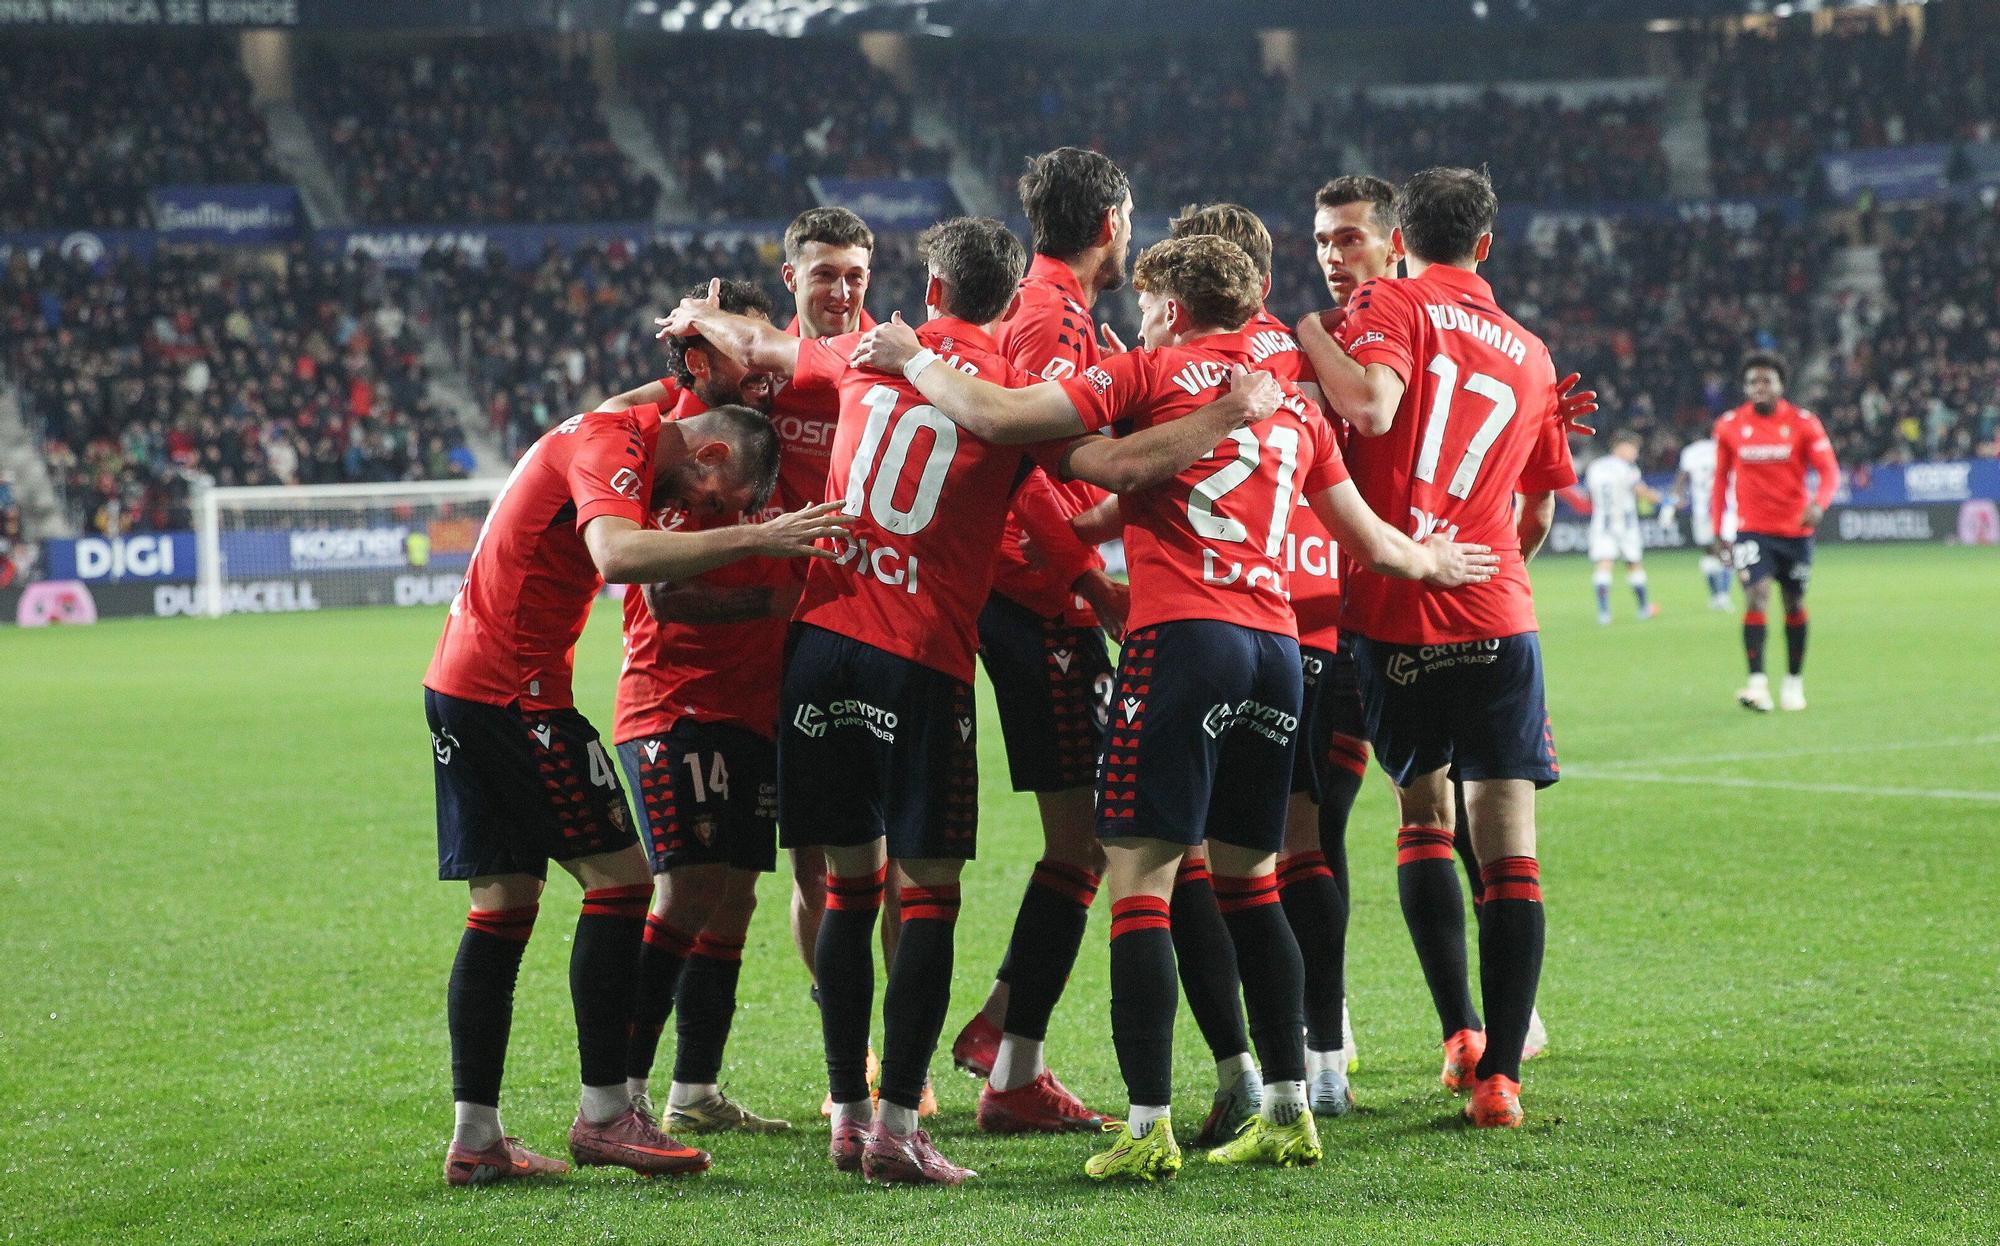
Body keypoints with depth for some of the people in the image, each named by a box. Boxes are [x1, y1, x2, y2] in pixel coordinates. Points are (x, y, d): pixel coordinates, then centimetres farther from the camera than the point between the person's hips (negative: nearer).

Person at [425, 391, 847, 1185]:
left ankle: (475, 1137, 8)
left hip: (457, 685, 10)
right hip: (514, 691, -10)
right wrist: (750, 539, -37)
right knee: (618, 875, -6)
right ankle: (604, 1113, -4)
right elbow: (616, 555, -33)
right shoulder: (613, 447, -15)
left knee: (503, 903, 9)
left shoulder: (616, 432, 15)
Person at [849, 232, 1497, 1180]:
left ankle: (1147, 1127, -11)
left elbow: (997, 416, -6)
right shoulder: (1294, 402, 20)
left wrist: (910, 361, 11)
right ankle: (1289, 1112, 18)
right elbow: (1370, 542, 26)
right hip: (1275, 644, 6)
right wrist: (1431, 563, 48)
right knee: (1248, 881, 16)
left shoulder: (1153, 371, 3)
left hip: (1183, 634, -6)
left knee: (1138, 877, -5)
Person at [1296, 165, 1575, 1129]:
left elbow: (1370, 406, -21)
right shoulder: (1529, 354, 14)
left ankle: (1460, 1032, 9)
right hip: (1495, 617, 2)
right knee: (1507, 843, 2)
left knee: (1423, 811, 17)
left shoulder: (1389, 307, 1)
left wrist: (1310, 335, -6)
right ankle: (1499, 1076, -3)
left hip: (1392, 619, -1)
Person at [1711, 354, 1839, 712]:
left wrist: (1819, 504, -28)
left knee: (1794, 604, 10)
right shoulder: (1729, 426, 0)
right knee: (1756, 595, -19)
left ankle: (1794, 681, 27)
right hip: (1753, 530, -1)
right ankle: (1757, 683, -24)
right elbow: (1721, 479, 9)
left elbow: (1829, 470, -8)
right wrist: (1717, 531, 7)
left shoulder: (1803, 423, -4)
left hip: (1795, 529, 1)